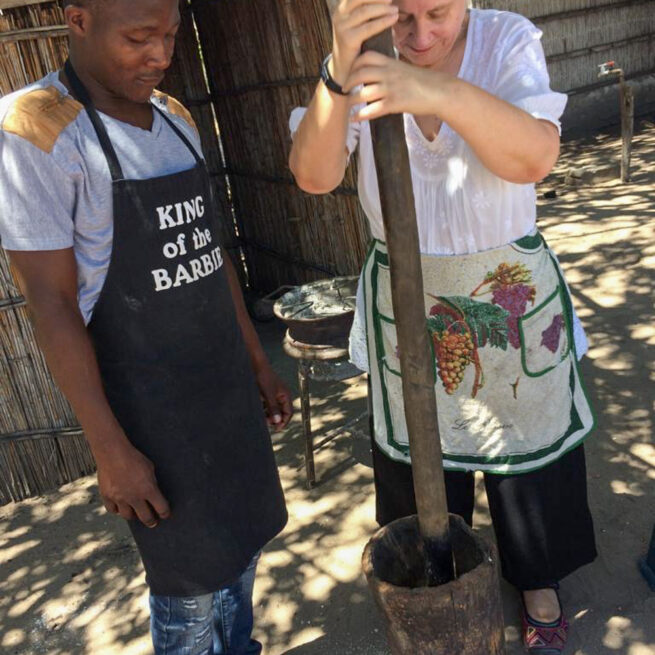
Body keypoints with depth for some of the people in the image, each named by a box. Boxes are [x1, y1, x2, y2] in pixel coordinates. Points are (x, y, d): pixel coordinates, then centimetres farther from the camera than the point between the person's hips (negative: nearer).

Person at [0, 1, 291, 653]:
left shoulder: (174, 117, 5)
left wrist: (259, 362, 13)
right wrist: (111, 451, -15)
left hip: (225, 383, 7)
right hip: (147, 404, -7)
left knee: (244, 535, 20)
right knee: (192, 575, 9)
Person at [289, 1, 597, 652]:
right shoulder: (361, 57, -8)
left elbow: (535, 157, -28)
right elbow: (313, 175, -22)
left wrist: (441, 91, -43)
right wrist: (338, 72, -38)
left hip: (512, 295, 0)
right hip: (403, 300, 1)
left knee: (527, 445, 15)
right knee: (418, 456, 15)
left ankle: (538, 583, 43)